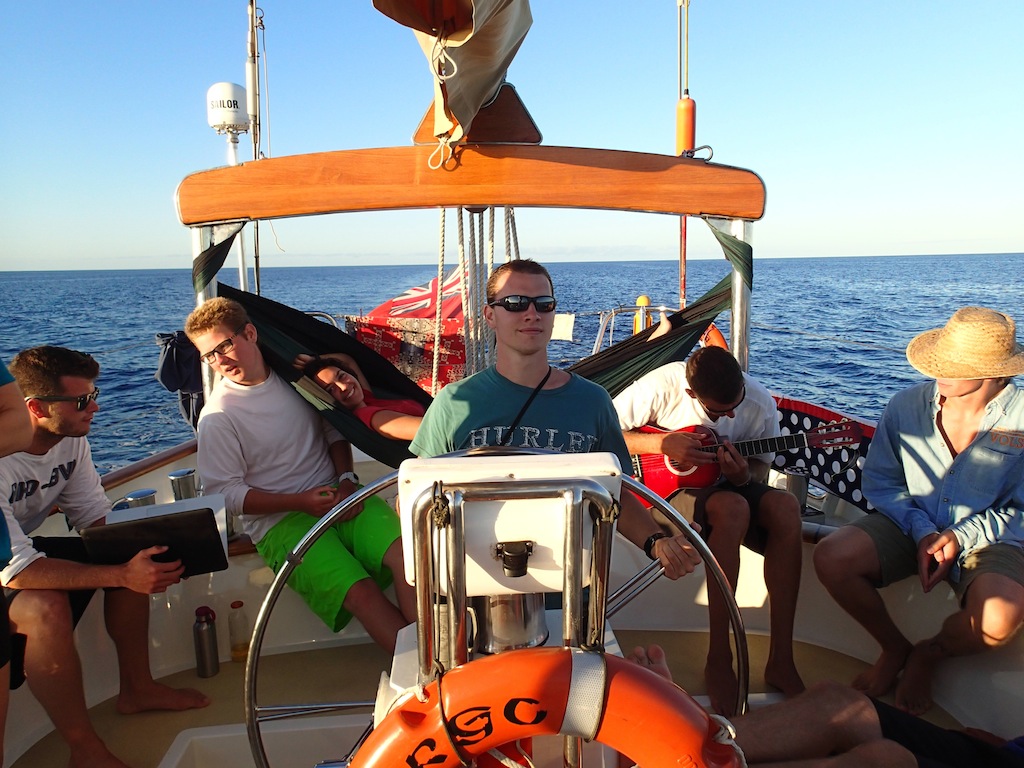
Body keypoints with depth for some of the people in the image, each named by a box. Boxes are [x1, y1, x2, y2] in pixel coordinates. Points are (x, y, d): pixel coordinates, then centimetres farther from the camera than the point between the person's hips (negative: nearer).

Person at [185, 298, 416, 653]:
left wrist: (347, 480, -2)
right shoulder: (218, 416, -5)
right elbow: (228, 493, -4)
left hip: (337, 494, 4)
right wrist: (301, 502, -15)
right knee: (360, 592, -27)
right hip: (279, 521, -4)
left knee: (406, 552, -24)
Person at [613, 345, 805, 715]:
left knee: (785, 506, -28)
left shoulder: (761, 404, -8)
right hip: (666, 487, -4)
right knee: (732, 508, -36)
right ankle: (718, 661, -27)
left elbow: (761, 470, 1)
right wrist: (662, 443, -26)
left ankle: (781, 660, -23)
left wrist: (744, 476, -23)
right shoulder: (662, 387, -19)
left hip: (727, 486, 5)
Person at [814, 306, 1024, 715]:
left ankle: (929, 654, 5)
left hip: (990, 540, -2)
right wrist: (922, 531, -13)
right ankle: (896, 648, 7)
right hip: (912, 525, 3)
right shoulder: (906, 406, -5)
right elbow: (879, 481, 2)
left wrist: (961, 538, -18)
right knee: (831, 557, -24)